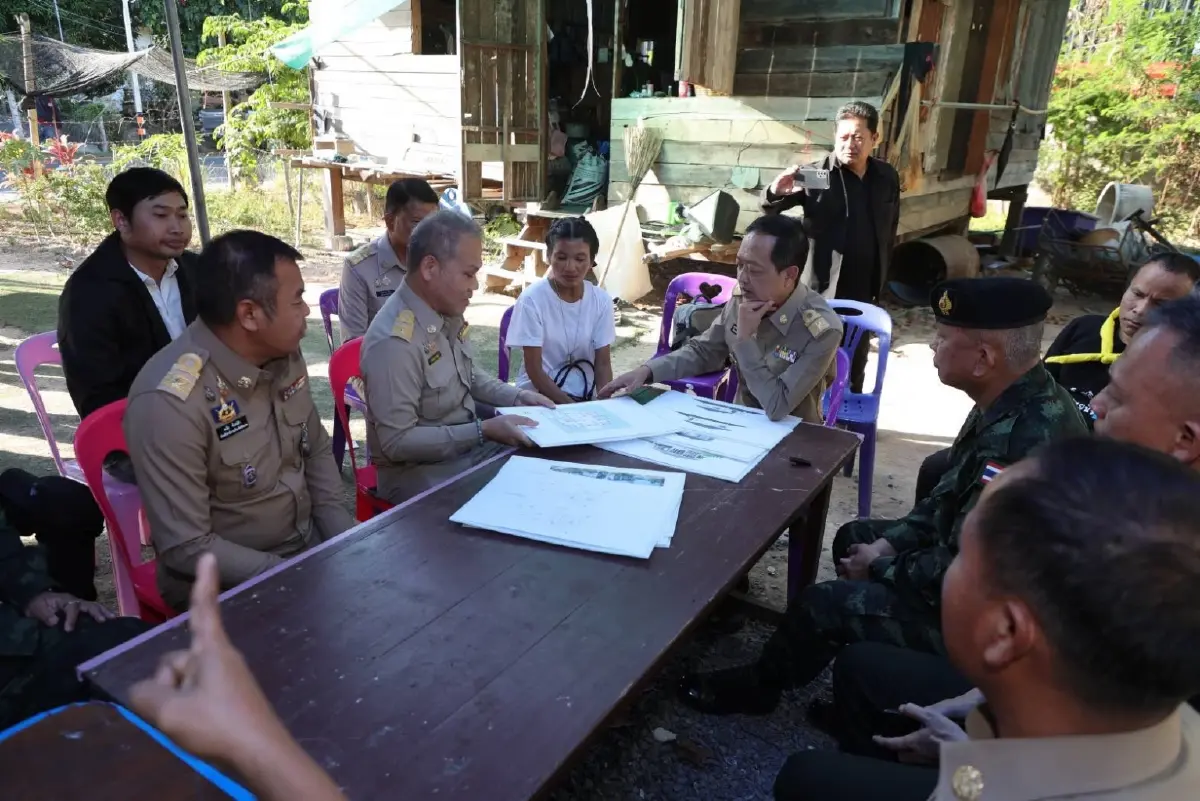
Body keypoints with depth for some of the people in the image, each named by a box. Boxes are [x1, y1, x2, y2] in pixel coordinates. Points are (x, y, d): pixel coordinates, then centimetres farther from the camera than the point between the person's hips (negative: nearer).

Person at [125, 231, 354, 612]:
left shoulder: (285, 356, -4)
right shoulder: (170, 402, -24)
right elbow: (187, 548, -21)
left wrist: (345, 542, -2)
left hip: (311, 546, 6)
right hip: (223, 587, -6)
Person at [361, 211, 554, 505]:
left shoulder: (448, 313, -1)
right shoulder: (394, 341, -27)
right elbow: (396, 442, -25)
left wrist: (517, 396, 2)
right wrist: (483, 432, -26)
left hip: (467, 445, 8)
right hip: (417, 471, -8)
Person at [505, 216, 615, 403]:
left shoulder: (601, 300, -2)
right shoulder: (532, 299, -12)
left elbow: (603, 363, 2)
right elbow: (534, 370, -11)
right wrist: (570, 408, -18)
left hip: (586, 398, 3)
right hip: (539, 397, -3)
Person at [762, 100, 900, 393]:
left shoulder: (887, 177, 5)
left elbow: (890, 229, 16)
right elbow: (770, 208, -10)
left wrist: (881, 273, 15)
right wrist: (776, 192, -33)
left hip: (864, 290, 5)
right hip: (822, 288, -4)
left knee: (856, 362, 17)